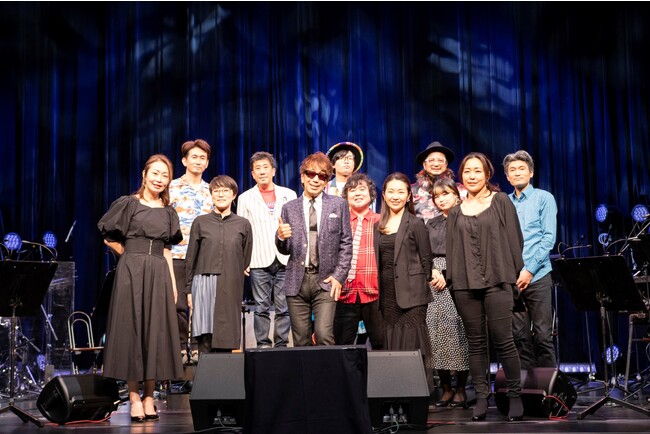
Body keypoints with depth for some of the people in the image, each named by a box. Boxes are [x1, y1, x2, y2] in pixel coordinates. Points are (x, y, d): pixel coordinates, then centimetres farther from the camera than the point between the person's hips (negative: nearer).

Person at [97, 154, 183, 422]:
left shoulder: (168, 212, 14)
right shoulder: (128, 204, 1)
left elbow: (166, 251, 14)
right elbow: (109, 237, 4)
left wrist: (173, 283, 8)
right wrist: (133, 257, 8)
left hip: (159, 274, 4)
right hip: (131, 272, -4)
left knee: (156, 331, 2)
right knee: (131, 329, -3)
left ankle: (149, 396, 7)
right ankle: (134, 395, 1)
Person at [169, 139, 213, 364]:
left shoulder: (212, 191, 13)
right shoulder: (172, 188, 4)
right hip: (178, 255, -2)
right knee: (179, 304, -2)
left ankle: (197, 347, 11)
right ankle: (181, 347, 9)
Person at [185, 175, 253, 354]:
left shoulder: (243, 224, 9)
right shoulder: (200, 222, 8)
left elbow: (246, 260, 12)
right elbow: (191, 258, 10)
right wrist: (189, 290, 6)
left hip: (231, 287, 1)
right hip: (204, 284, 0)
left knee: (226, 342, 0)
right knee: (205, 338, -5)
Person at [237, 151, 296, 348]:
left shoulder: (289, 195, 13)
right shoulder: (245, 198, 11)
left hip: (285, 259, 1)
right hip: (259, 261, 0)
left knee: (283, 307, -1)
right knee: (262, 307, 0)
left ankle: (281, 344, 6)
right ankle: (263, 345, 6)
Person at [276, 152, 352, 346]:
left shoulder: (339, 205, 6)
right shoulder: (289, 208, 9)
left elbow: (346, 244, 5)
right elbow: (285, 250, 11)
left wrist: (338, 276, -4)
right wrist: (281, 237, -11)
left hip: (325, 281, -2)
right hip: (297, 282, 2)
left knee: (324, 334, -15)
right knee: (300, 341, 5)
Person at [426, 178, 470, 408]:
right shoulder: (432, 224, 19)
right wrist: (433, 272, -4)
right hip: (435, 283, 5)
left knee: (458, 331, -9)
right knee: (436, 333, -2)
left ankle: (460, 389, -2)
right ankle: (446, 388, 4)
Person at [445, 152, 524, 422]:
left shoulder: (501, 202, 6)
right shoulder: (456, 212, 14)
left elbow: (513, 238, 3)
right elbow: (451, 248, 15)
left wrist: (514, 273, -2)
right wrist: (451, 278, 7)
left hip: (496, 281, -3)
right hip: (465, 284, 3)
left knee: (503, 340, -6)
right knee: (476, 343, 5)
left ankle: (515, 396, 5)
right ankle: (481, 397, 10)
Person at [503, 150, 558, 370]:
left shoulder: (544, 198, 5)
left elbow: (549, 237, -3)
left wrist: (529, 270, -11)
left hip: (537, 277, -3)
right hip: (510, 279, 3)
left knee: (543, 335, -2)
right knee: (520, 336, 5)